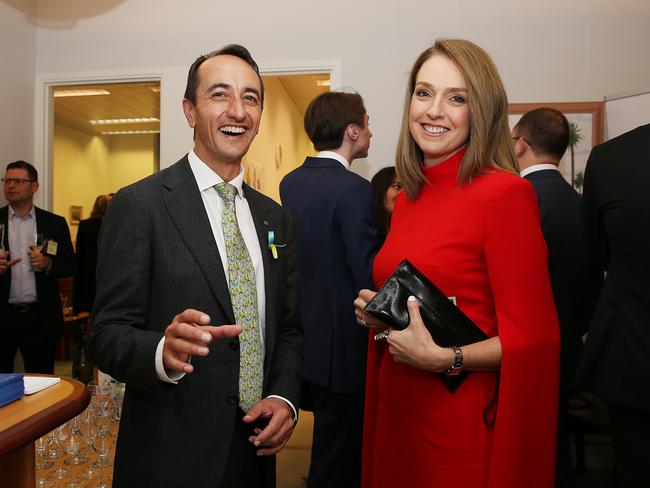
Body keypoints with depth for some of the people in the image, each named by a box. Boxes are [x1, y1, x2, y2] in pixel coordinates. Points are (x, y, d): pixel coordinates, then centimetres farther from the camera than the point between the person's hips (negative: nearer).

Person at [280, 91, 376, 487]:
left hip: (302, 333, 8)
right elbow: (368, 273, -20)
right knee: (337, 451, 11)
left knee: (329, 437, 27)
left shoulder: (290, 182, 4)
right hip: (341, 340, -8)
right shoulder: (354, 189, -19)